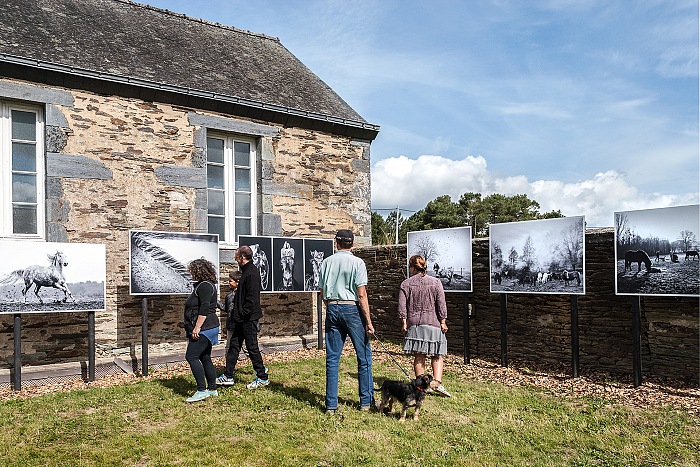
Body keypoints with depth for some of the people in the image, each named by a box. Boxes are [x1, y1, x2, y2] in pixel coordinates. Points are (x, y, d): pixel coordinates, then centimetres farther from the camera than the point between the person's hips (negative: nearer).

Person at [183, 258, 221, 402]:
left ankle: (202, 390, -8)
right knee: (205, 358, 13)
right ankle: (212, 389, 18)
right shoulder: (202, 285, 18)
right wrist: (197, 327, 24)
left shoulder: (204, 286, -15)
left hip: (203, 329, -11)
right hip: (206, 329, 11)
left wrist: (197, 327, -23)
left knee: (191, 357, -10)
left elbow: (204, 309, -23)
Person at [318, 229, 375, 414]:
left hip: (332, 309, 4)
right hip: (352, 309, -4)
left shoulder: (326, 262, 7)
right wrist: (368, 321, -9)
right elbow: (361, 295, -11)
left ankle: (331, 405, 11)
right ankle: (366, 401, 14)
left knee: (332, 359, 8)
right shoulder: (357, 262, -6)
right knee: (364, 357, 9)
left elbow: (323, 293, 11)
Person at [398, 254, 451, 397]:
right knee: (437, 355, 8)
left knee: (418, 356, 6)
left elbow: (402, 305, 0)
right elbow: (441, 304, -2)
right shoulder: (435, 282, 1)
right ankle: (437, 382, -5)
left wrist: (404, 322, 5)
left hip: (414, 323, 1)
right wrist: (443, 322, 3)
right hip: (433, 322, -1)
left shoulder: (406, 284, 2)